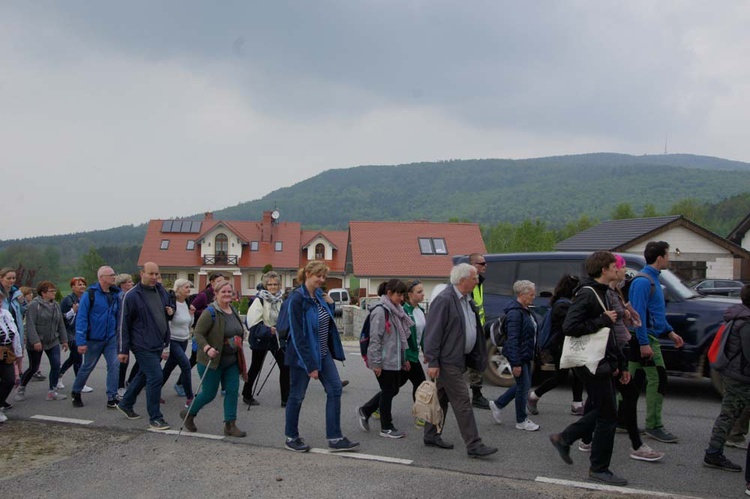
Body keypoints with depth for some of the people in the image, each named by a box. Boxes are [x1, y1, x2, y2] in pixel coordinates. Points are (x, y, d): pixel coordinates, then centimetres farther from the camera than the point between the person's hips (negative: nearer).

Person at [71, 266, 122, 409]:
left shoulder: (116, 294, 2)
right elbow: (81, 318, -14)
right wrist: (81, 342, -17)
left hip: (111, 338, 4)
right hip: (94, 339, -4)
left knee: (114, 365, -7)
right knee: (87, 367, 11)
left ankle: (112, 398, 1)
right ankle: (76, 393, 34)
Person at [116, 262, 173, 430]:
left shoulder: (161, 291, 9)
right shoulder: (132, 296, -11)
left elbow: (167, 314, 27)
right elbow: (124, 323, -8)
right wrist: (123, 350, -8)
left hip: (158, 345, 7)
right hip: (143, 345, -7)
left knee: (144, 375, 19)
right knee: (155, 378, -11)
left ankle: (125, 404, 40)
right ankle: (155, 418, -1)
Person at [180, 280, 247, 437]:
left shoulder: (234, 311, 9)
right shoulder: (210, 312, -16)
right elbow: (198, 333, -18)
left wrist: (238, 343, 14)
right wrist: (207, 348, -31)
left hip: (231, 360, 7)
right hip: (212, 360, -7)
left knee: (232, 391, 3)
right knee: (209, 393, 3)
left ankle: (230, 425, 11)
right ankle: (188, 414, 28)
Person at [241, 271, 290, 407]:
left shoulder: (280, 300, 8)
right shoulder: (260, 300, -13)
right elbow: (252, 322, -21)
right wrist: (268, 331, -30)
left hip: (277, 339, 6)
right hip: (261, 339, -6)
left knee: (285, 367, -1)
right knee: (255, 368, 8)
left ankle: (286, 399, 5)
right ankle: (247, 395, 27)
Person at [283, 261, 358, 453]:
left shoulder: (319, 294, 5)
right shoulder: (297, 298, -18)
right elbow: (297, 334, -21)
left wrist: (330, 305, -2)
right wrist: (310, 365, -21)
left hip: (323, 353, 8)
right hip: (303, 354, -8)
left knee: (335, 389, 3)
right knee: (297, 395, 6)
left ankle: (335, 438, 8)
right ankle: (291, 438, 22)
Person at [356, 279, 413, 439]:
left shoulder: (395, 310, 12)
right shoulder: (380, 311, -17)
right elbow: (375, 339, -19)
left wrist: (404, 359, 18)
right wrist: (376, 363, -19)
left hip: (394, 360, 9)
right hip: (384, 361, -9)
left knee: (393, 389, 14)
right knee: (388, 391, 2)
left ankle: (365, 411, 27)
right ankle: (386, 427, 16)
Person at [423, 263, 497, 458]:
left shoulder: (467, 300, 12)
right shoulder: (444, 300, -17)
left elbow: (473, 329, 22)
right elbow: (433, 332, -19)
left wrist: (478, 357, 18)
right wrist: (432, 362, -20)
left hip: (459, 359, 9)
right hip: (447, 360, -9)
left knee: (442, 399, 16)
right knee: (462, 402, -7)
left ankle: (431, 436, 27)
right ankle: (474, 445, -3)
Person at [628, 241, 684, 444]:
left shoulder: (652, 279, 16)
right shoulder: (643, 281, -16)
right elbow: (639, 313, -21)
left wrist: (670, 332, 21)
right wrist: (644, 343, -24)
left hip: (645, 338, 10)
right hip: (645, 338, -10)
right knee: (657, 379, -7)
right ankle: (654, 426, -1)